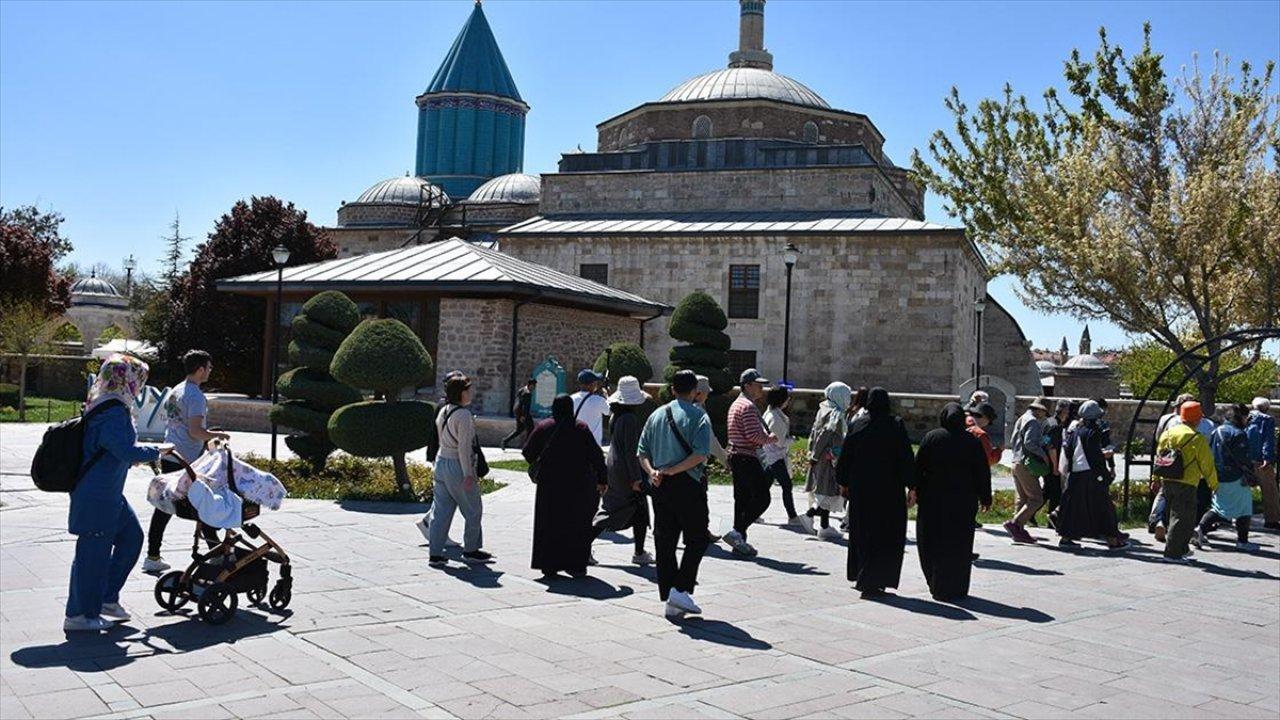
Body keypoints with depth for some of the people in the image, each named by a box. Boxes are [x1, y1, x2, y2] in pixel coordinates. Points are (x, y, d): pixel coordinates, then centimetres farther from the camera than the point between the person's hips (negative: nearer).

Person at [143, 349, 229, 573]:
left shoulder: (175, 391, 15)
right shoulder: (195, 395, -13)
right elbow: (195, 431, -20)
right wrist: (218, 435, -5)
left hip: (168, 458, 9)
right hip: (188, 461, -8)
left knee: (164, 506, 8)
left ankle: (152, 556, 10)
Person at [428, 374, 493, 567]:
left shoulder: (442, 412, 9)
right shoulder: (464, 415, -17)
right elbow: (464, 447, -20)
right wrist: (468, 474, -17)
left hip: (441, 462, 8)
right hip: (458, 466, -8)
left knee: (441, 511, 9)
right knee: (473, 511, 8)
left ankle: (435, 554, 9)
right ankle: (471, 550, 19)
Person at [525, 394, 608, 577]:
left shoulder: (543, 427, 0)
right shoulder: (581, 428, -4)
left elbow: (528, 452, 2)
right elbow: (596, 456, -6)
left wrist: (537, 465, 22)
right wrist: (602, 480, 1)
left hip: (549, 484, 1)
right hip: (578, 485, -1)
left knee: (549, 524, 10)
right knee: (577, 525, 9)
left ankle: (549, 566, 10)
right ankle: (577, 565, 8)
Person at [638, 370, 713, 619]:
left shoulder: (657, 415, 13)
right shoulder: (698, 416, -4)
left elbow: (642, 451, 7)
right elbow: (700, 454, -17)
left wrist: (652, 471, -5)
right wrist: (671, 471, -14)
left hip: (659, 485, 5)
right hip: (688, 485, -5)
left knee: (664, 543, 9)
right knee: (697, 540, 6)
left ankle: (670, 602, 11)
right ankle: (681, 590, -6)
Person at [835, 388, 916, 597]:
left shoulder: (856, 425, 0)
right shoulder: (896, 425, -9)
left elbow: (845, 457, 5)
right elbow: (906, 458, -10)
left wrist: (843, 483, 16)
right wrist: (911, 487, -5)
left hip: (860, 489, 4)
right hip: (889, 488, -3)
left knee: (862, 533, 17)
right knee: (886, 536, 3)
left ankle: (860, 576, 24)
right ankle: (871, 581, -4)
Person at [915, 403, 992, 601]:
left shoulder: (932, 438, -4)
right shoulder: (973, 441, -1)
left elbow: (919, 467, -4)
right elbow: (983, 472, 1)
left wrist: (916, 492, 4)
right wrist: (985, 498, 9)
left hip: (933, 499, -1)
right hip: (964, 502, 1)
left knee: (933, 543, 10)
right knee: (960, 546, 9)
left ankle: (937, 586, 9)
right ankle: (958, 589, 12)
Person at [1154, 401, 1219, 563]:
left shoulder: (1168, 432, 7)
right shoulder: (1198, 438, -11)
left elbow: (1159, 454, 12)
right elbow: (1207, 464, -6)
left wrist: (1156, 477, 20)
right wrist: (1214, 484, 7)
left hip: (1166, 482, 7)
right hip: (1186, 484, -7)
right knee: (1182, 518, -1)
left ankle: (1183, 549, 30)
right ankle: (1172, 553, -2)